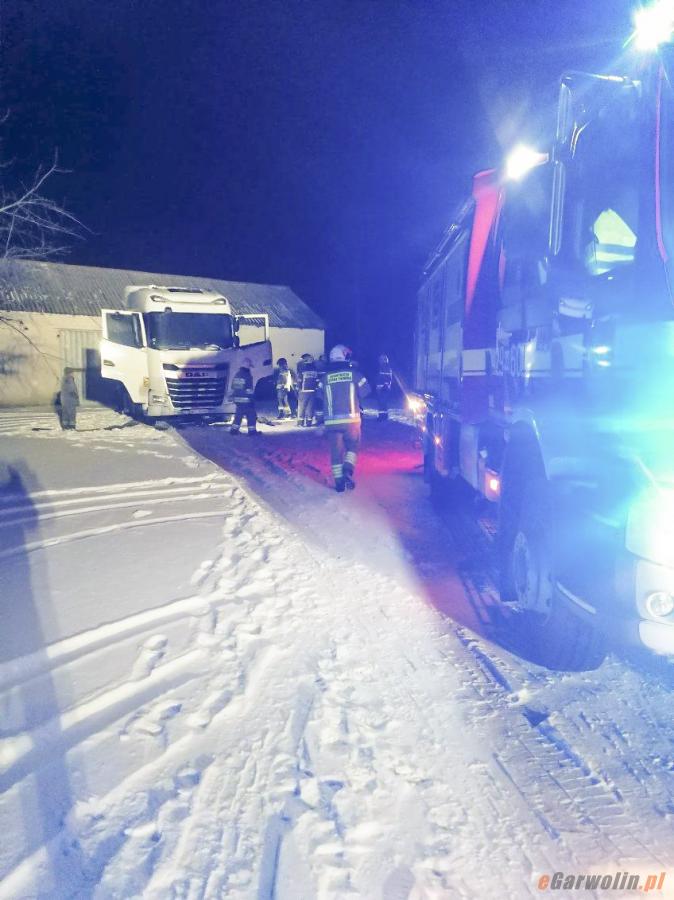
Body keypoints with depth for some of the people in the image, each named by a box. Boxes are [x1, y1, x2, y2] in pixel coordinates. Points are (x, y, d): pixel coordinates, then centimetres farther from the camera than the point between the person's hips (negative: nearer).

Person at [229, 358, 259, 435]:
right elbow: (250, 390, -15)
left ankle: (234, 429, 12)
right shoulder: (248, 376, -13)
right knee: (251, 415, 2)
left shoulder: (236, 375, 11)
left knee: (238, 415, 15)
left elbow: (233, 388, 15)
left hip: (237, 399, 7)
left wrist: (232, 397, 22)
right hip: (246, 400, -7)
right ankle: (252, 430, 2)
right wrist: (252, 399, -9)